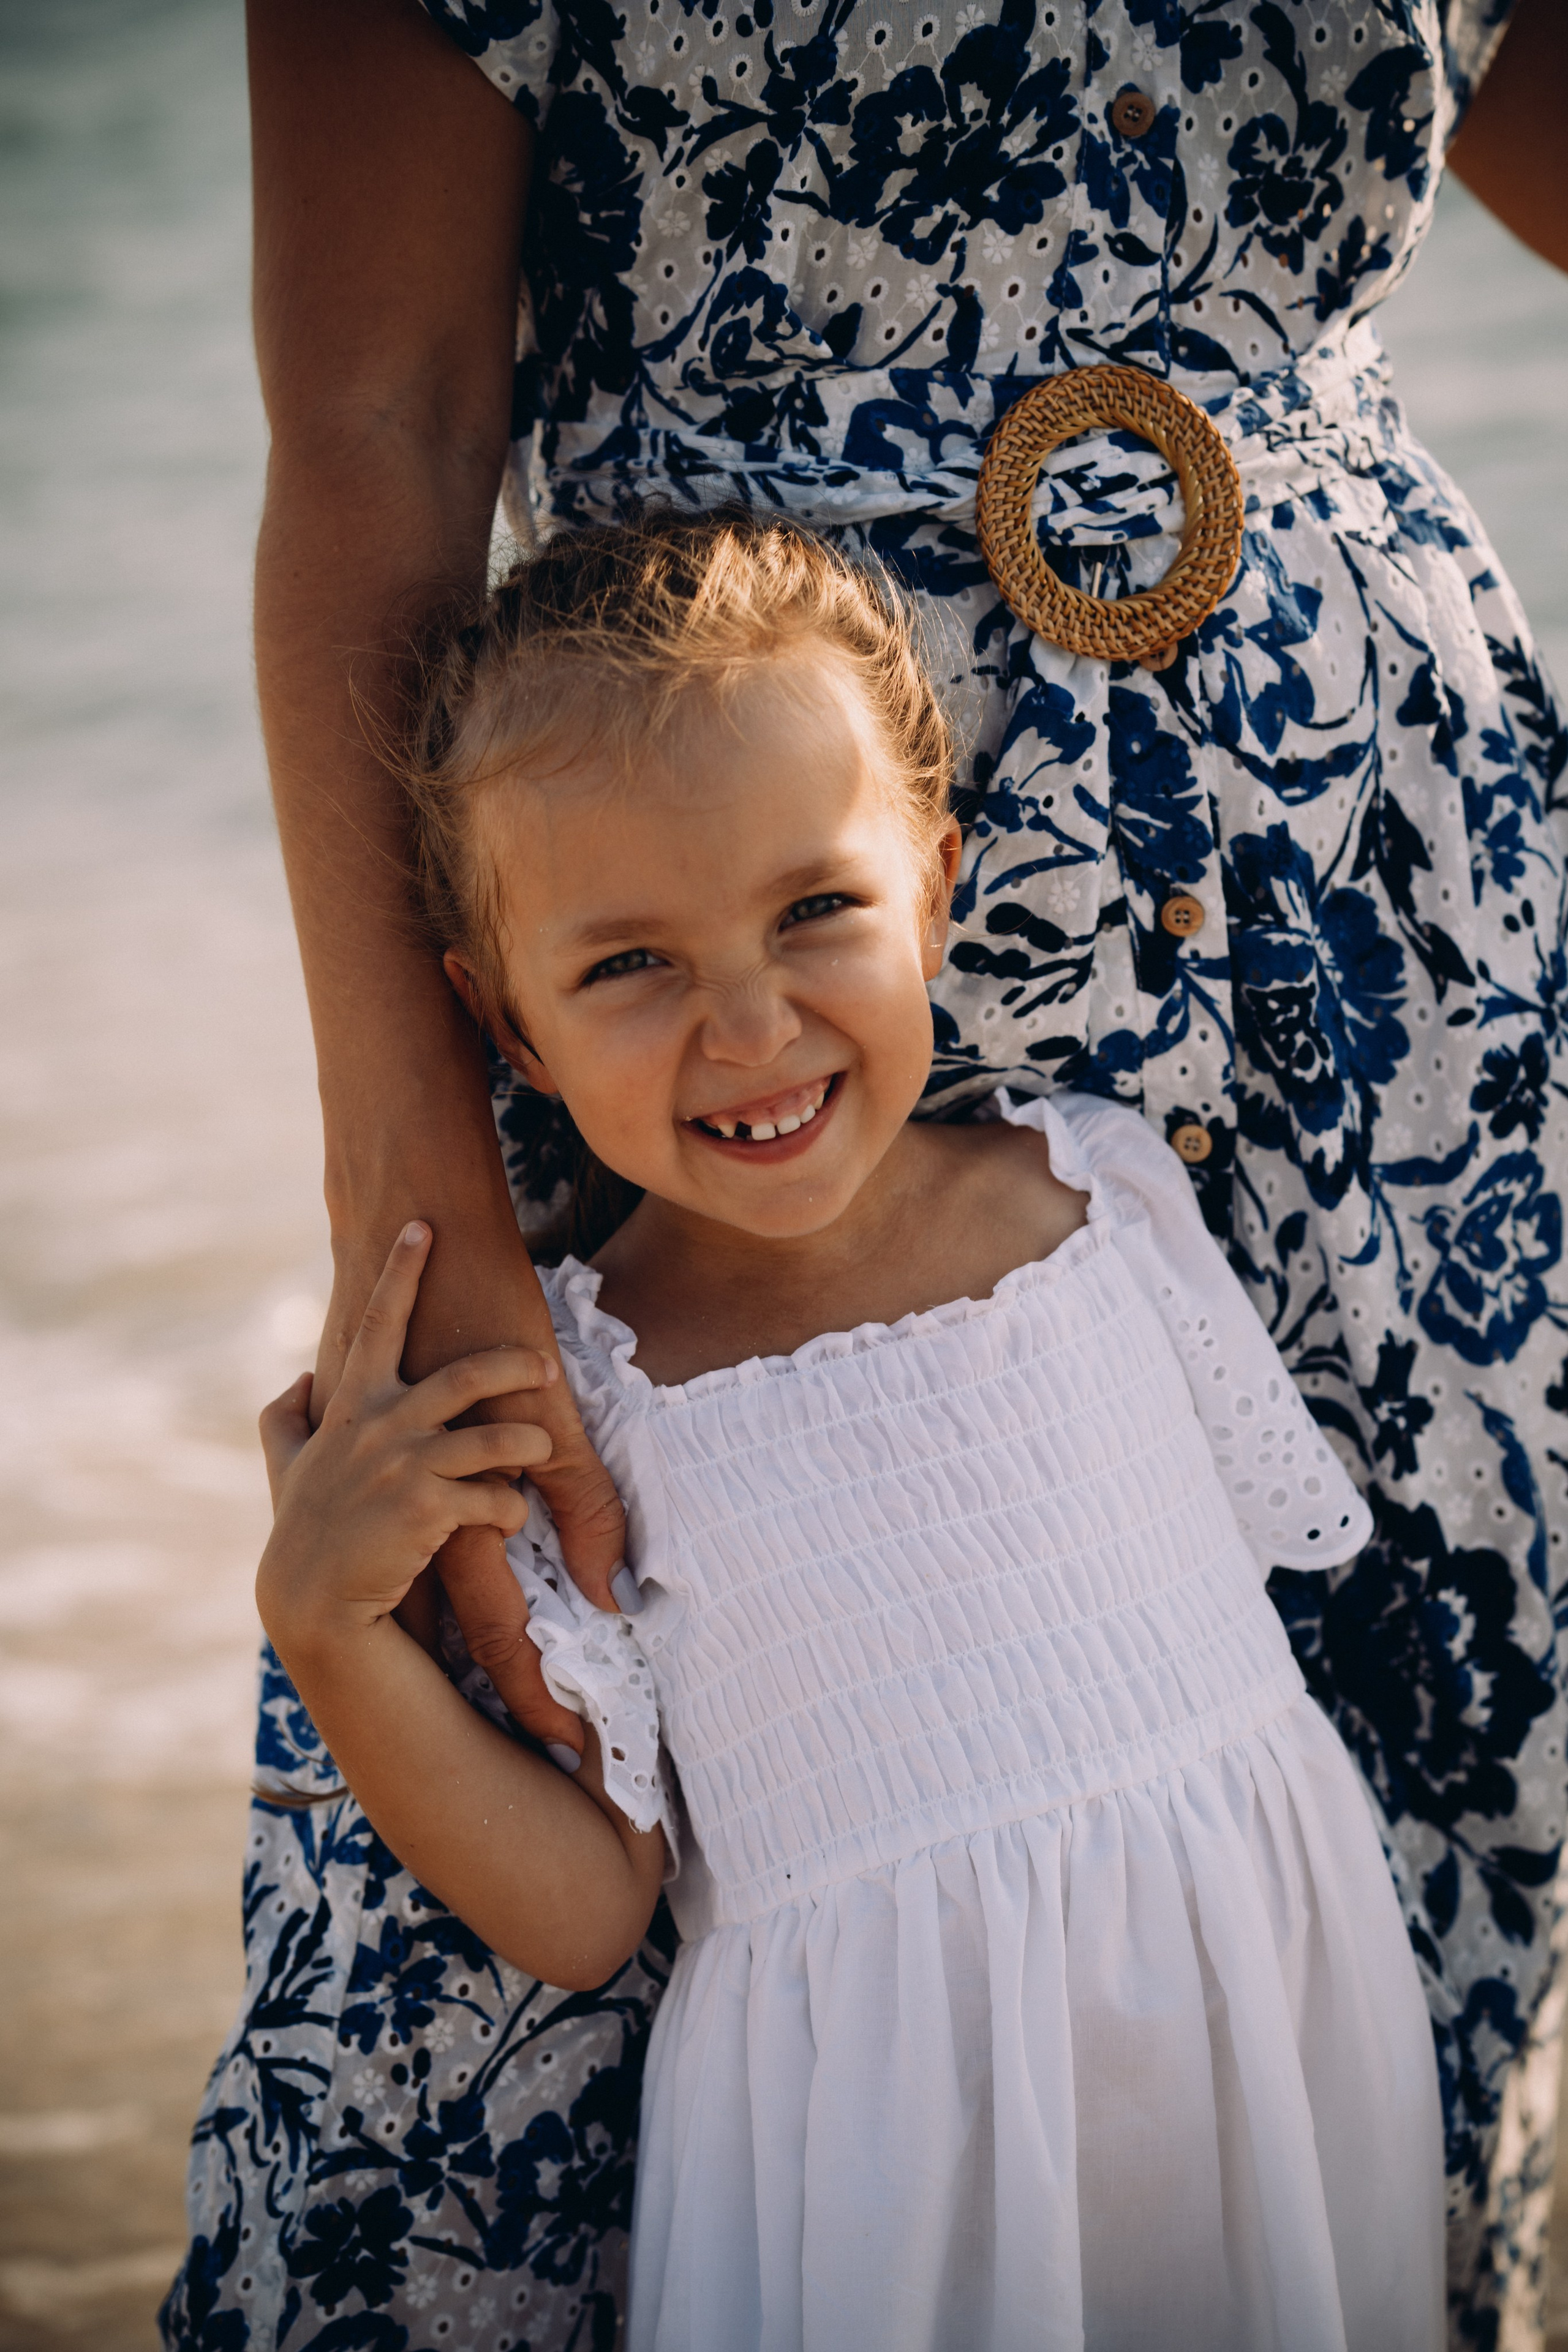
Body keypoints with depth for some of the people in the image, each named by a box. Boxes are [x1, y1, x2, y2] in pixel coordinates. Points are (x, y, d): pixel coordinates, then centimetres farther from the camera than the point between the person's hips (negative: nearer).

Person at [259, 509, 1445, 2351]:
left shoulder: (1104, 1182, -1)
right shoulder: (560, 1387, -9)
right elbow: (582, 1917, -7)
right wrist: (325, 1630, -16)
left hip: (1273, 2007, 3)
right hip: (884, 2136, -3)